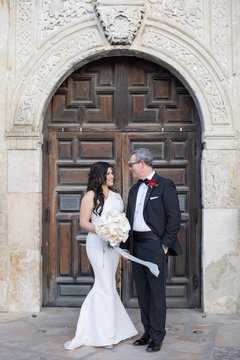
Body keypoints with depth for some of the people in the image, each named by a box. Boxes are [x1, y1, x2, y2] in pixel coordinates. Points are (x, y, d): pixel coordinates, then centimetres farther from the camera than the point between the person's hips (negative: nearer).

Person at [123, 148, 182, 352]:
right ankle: (148, 332, 22)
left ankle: (157, 337, 7)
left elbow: (174, 217, -9)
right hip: (137, 245, 7)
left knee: (157, 291, -2)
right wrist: (127, 245, 13)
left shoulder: (165, 185, -5)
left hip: (155, 245, -7)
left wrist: (166, 244, -13)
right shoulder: (134, 189, 16)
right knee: (142, 291, 11)